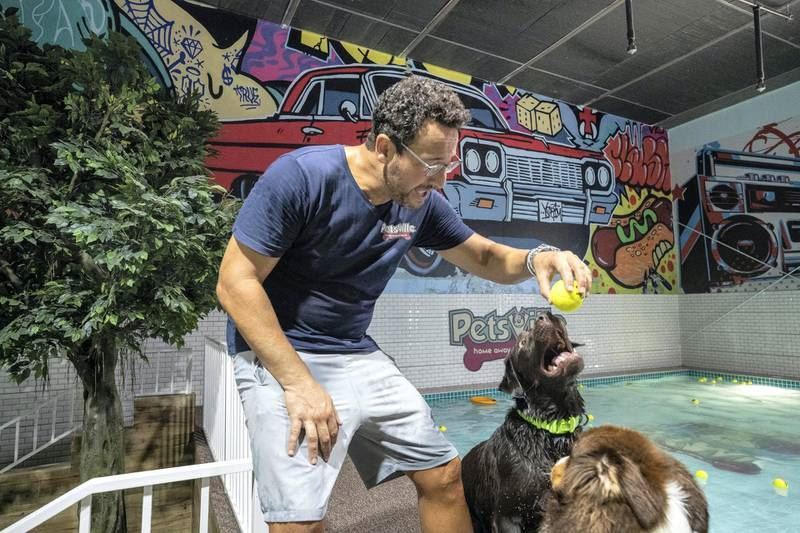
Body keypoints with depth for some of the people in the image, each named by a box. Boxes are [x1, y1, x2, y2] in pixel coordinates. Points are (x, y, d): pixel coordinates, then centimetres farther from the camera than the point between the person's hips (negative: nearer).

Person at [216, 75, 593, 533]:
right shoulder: (302, 175, -20)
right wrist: (299, 383, -21)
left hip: (359, 356, 6)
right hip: (279, 356, -5)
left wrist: (535, 259, -14)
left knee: (444, 476, 9)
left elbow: (484, 257, 9)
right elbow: (236, 281, -18)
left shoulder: (421, 202, -3)